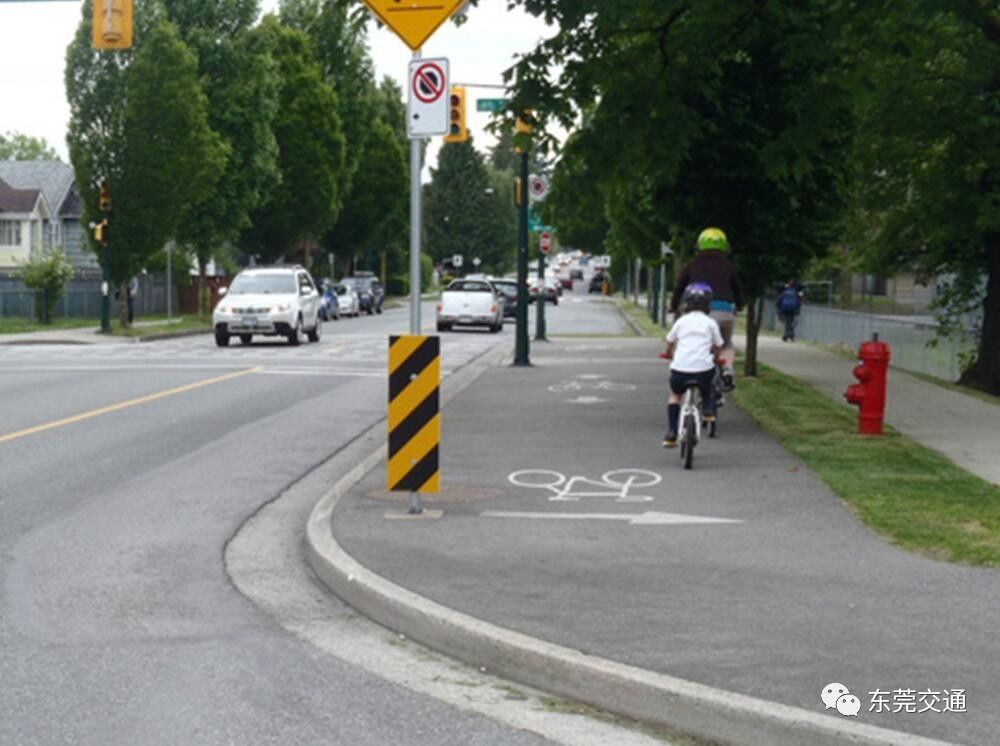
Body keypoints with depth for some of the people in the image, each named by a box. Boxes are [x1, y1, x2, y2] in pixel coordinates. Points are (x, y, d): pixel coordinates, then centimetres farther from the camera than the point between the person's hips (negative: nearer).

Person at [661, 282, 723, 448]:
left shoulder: (681, 321, 15)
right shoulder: (711, 323, 13)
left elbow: (670, 342, 26)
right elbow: (718, 347, 16)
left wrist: (670, 354, 48)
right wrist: (713, 356, 38)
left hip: (680, 368, 0)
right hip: (704, 369, 0)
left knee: (675, 396, 26)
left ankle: (670, 434, 18)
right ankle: (708, 409, 18)